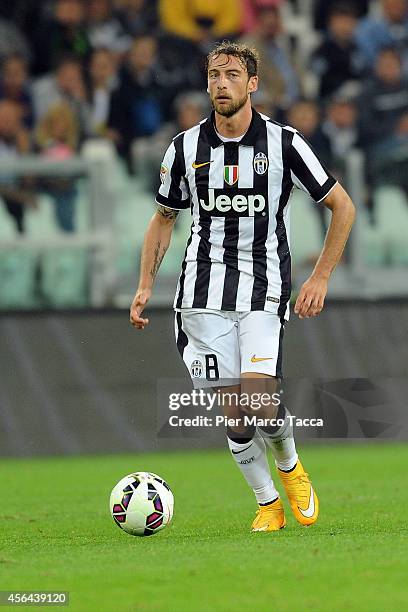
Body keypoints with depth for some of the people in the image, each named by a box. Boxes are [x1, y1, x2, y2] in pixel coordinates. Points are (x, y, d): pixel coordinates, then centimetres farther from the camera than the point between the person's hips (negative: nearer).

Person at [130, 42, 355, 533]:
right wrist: (145, 286, 7)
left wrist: (319, 280, -2)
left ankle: (289, 464, 13)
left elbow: (342, 207, 4)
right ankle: (268, 504, 15)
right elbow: (163, 219, 17)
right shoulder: (185, 148, 3)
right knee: (234, 412, -3)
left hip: (264, 288, -2)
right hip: (204, 287, 2)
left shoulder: (283, 143, -3)